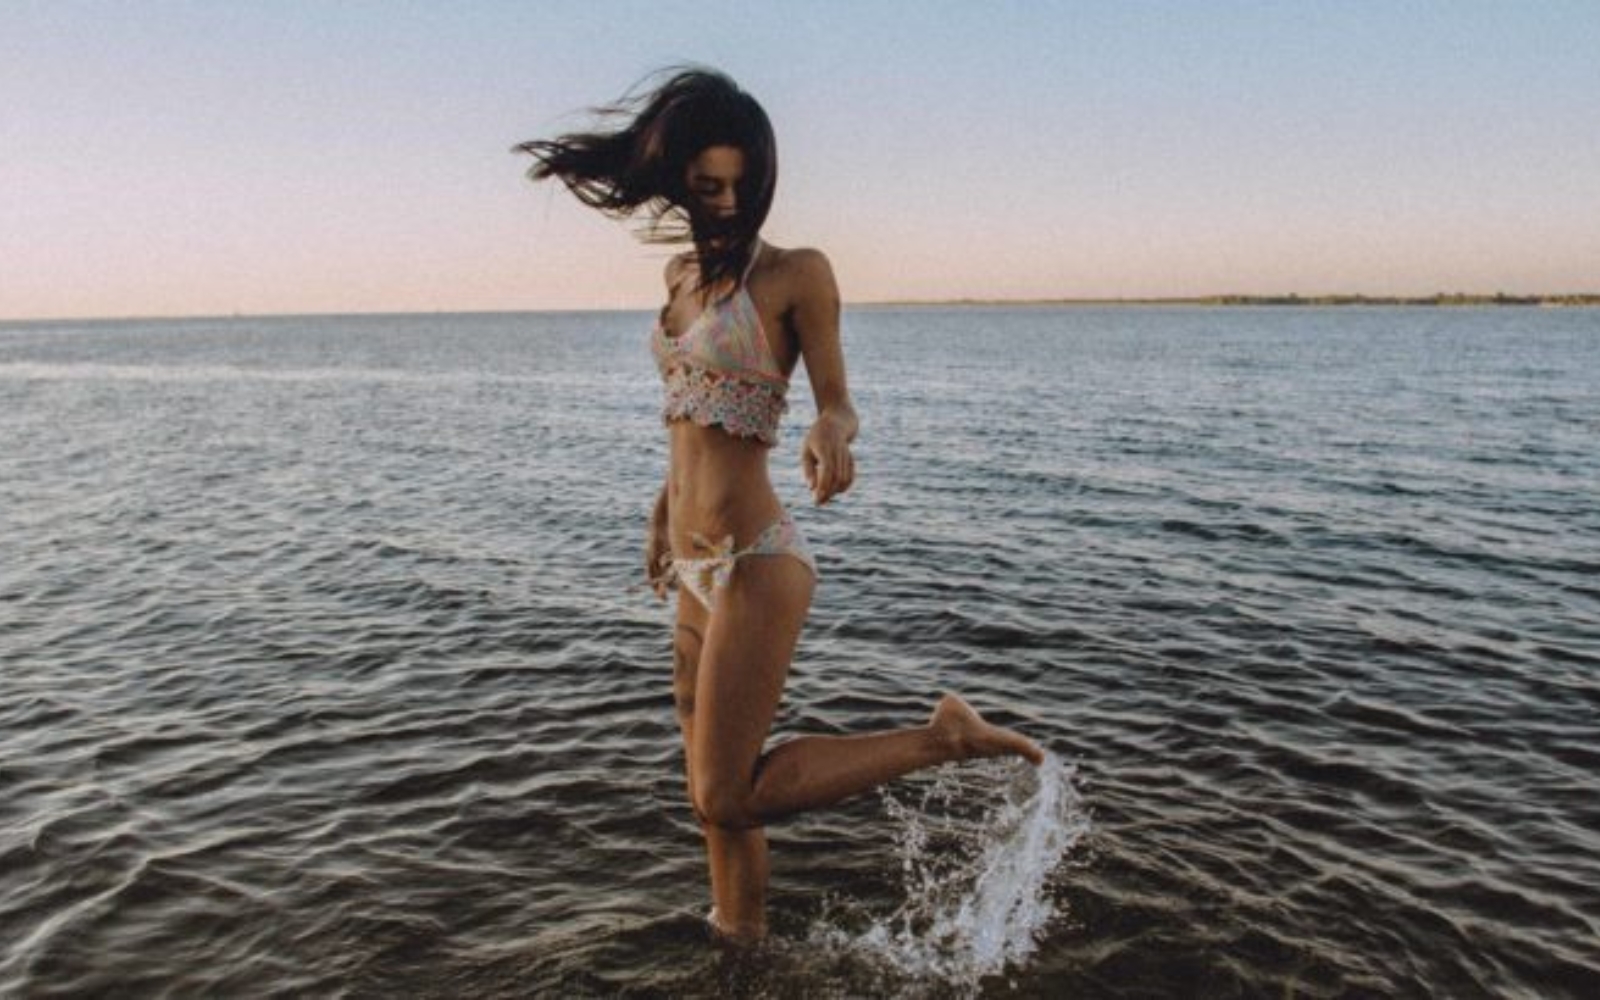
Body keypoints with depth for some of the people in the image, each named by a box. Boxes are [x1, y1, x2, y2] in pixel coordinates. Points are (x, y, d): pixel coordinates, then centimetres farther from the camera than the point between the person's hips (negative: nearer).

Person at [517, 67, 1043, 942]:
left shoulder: (796, 274, -8)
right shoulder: (681, 275, 13)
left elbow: (837, 400, -7)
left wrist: (830, 431, -30)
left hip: (754, 563, -7)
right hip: (697, 570, 7)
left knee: (728, 798, -8)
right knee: (713, 794, 15)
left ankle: (941, 738, 0)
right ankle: (740, 937, 34)